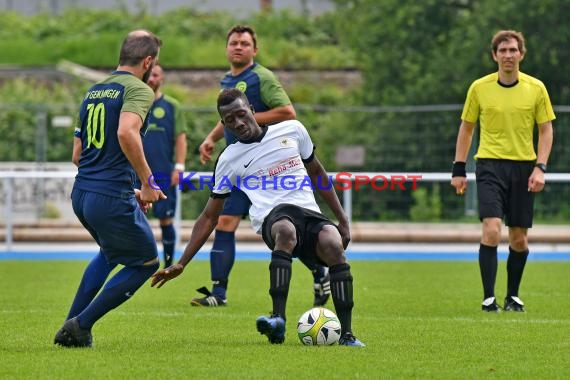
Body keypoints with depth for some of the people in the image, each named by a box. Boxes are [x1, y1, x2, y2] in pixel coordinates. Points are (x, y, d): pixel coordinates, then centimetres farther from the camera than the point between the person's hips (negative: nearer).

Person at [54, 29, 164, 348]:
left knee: (111, 252, 34)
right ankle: (81, 326, 5)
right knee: (146, 262, 11)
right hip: (112, 198, -8)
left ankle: (72, 325, 27)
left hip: (81, 194, 8)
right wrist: (148, 183, -19)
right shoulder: (139, 89, -7)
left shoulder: (94, 92, 18)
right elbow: (126, 132, -28)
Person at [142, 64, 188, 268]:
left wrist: (178, 167, -8)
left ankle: (168, 265, 10)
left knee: (165, 219, 0)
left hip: (164, 174, -1)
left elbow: (180, 138, 1)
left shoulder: (172, 106, 3)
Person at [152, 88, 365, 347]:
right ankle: (278, 321, -50)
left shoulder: (292, 130, 16)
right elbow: (209, 217, 16)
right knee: (286, 229, -40)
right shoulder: (229, 160, 12)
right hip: (272, 218, -2)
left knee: (333, 244, -33)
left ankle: (346, 334, -27)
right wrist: (181, 264, 10)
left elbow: (316, 173, 28)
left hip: (310, 213, 2)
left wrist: (342, 219, 23)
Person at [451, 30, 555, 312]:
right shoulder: (479, 88, 1)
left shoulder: (536, 88, 1)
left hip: (523, 167, 1)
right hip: (490, 164, -1)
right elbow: (466, 128, 10)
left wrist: (540, 167, -6)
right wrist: (458, 169, 5)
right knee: (491, 230, -17)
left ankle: (513, 296, 23)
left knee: (519, 239, 6)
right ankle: (488, 297, -12)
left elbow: (546, 130, 5)